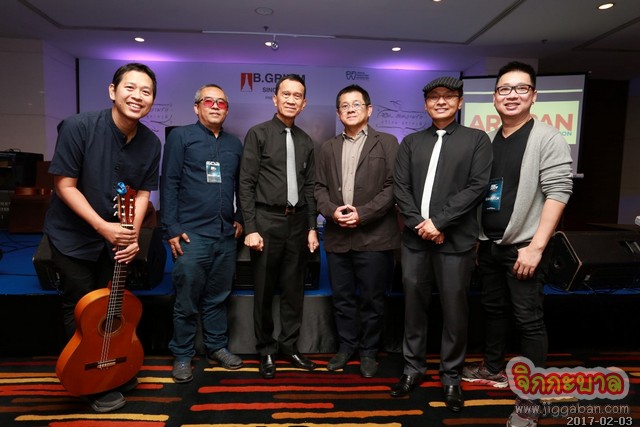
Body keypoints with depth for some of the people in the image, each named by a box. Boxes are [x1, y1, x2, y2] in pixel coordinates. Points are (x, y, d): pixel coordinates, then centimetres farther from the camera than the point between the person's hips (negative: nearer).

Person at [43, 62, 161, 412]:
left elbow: (143, 192, -1)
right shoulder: (78, 127, -22)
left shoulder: (151, 143, -8)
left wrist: (132, 234, -13)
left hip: (117, 238, 4)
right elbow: (65, 186, -19)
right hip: (73, 236, -4)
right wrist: (103, 227, -25)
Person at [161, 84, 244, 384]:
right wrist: (171, 229, -9)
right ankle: (182, 356, 21)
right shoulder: (180, 136, 1)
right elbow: (169, 184, -4)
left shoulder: (234, 144, 14)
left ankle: (216, 348, 28)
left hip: (226, 235, 4)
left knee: (218, 298, 14)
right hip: (191, 234, -4)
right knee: (187, 302, 4)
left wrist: (240, 218, 7)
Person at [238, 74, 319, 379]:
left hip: (297, 222, 4)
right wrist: (250, 228, -12)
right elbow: (246, 184, -6)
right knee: (264, 290, 7)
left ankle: (289, 345, 28)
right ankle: (266, 350, 23)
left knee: (294, 288, 11)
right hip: (267, 220, -4)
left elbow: (309, 188, 12)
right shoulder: (258, 134, -2)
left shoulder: (306, 142, 12)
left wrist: (312, 228, 7)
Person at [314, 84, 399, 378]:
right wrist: (332, 211, -10)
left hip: (374, 236, -3)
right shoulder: (328, 147, 15)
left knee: (372, 299, 6)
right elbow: (319, 187, 10)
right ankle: (346, 346, 30)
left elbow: (392, 186, -7)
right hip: (337, 236, 4)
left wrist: (362, 214, -15)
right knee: (342, 297, 12)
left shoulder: (386, 143, 2)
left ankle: (368, 351, 24)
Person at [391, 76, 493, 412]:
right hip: (415, 237, 3)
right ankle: (413, 368, 28)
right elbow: (400, 188, 5)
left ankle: (451, 377, 23)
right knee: (414, 306, 11)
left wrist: (439, 221, -13)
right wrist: (419, 223, -9)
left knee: (454, 310, 5)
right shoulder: (411, 142, 13)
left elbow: (477, 186, -6)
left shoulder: (477, 139, 5)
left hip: (455, 240, -2)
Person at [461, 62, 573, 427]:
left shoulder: (548, 139, -8)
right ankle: (494, 369, 35)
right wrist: (474, 238, 11)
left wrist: (536, 247, -20)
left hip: (523, 246, -6)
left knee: (529, 320, 2)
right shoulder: (488, 140, 10)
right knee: (494, 310, 17)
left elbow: (558, 193, -14)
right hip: (489, 244, 6)